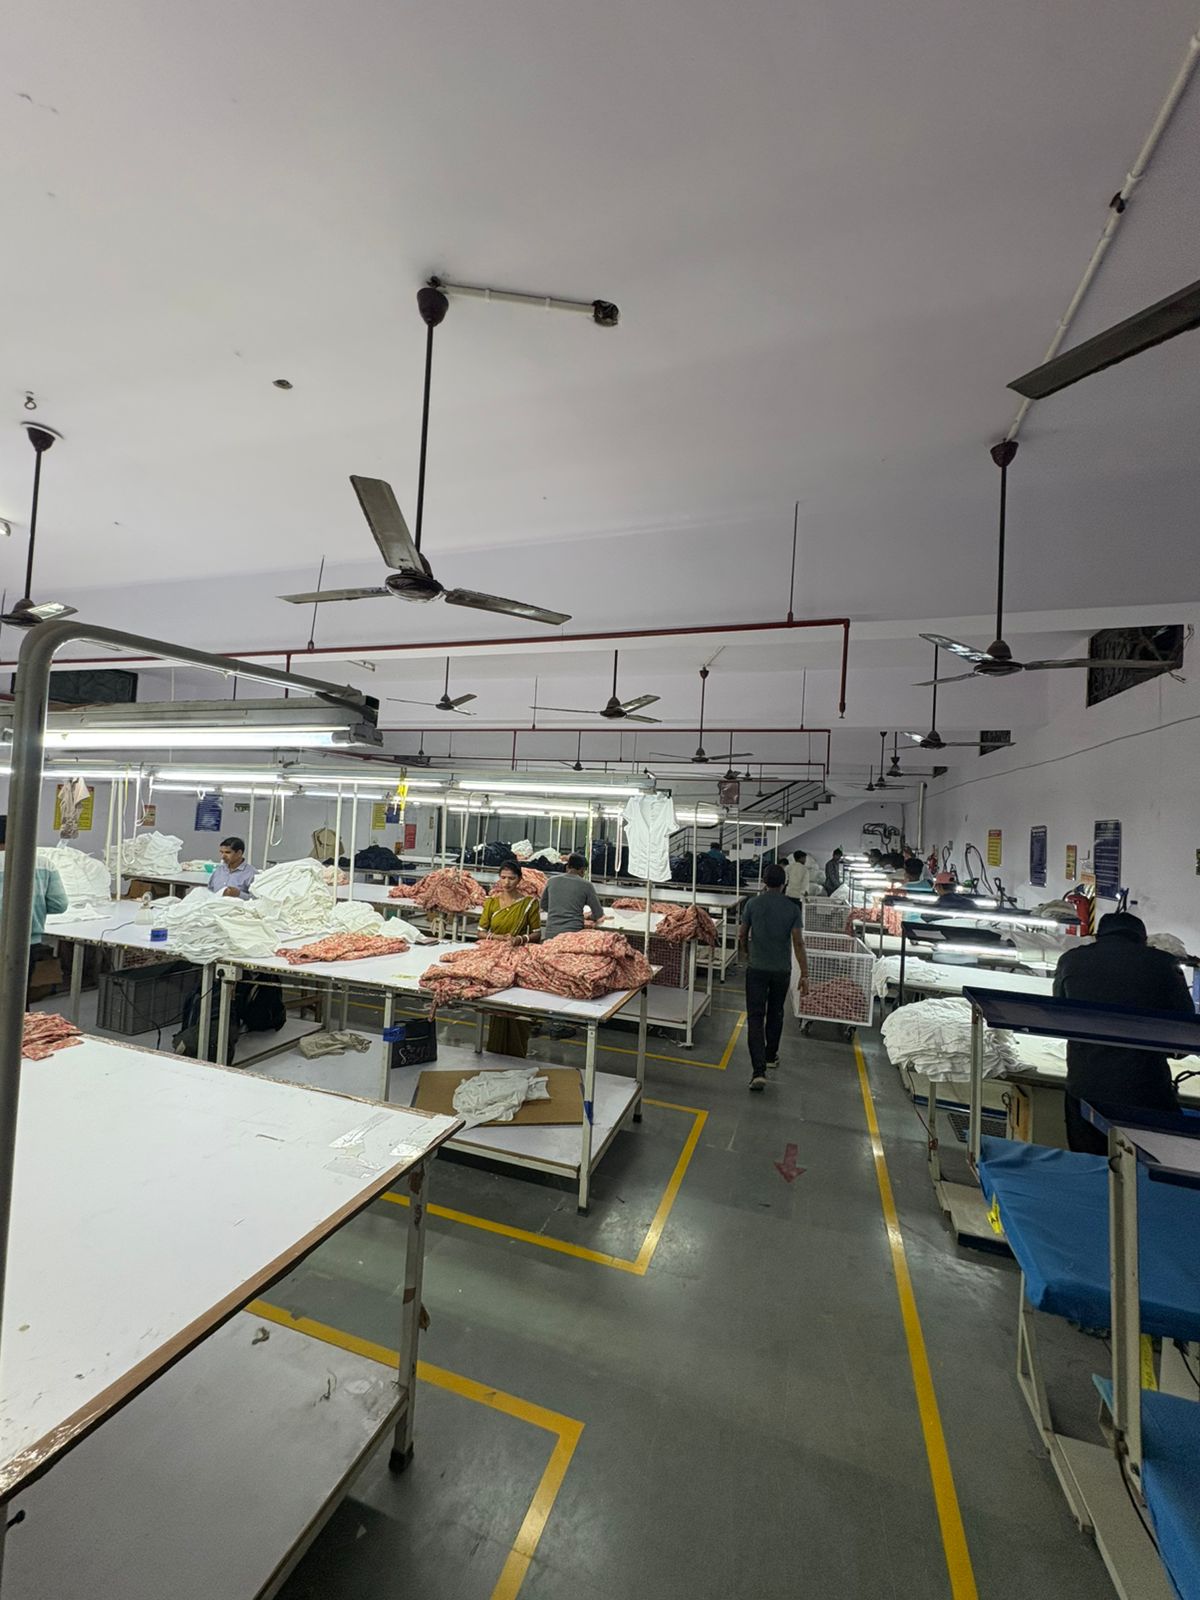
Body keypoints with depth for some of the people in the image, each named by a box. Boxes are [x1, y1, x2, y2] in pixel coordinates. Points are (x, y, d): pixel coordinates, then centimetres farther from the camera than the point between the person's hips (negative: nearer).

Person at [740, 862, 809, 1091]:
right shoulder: (792, 908, -6)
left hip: (757, 968, -2)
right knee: (775, 1013, 22)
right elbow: (798, 942, -10)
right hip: (782, 970, 2)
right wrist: (804, 974, -5)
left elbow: (743, 936, 2)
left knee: (755, 1017, -1)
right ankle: (771, 1056, 39)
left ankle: (759, 1071, -11)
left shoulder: (753, 904, -6)